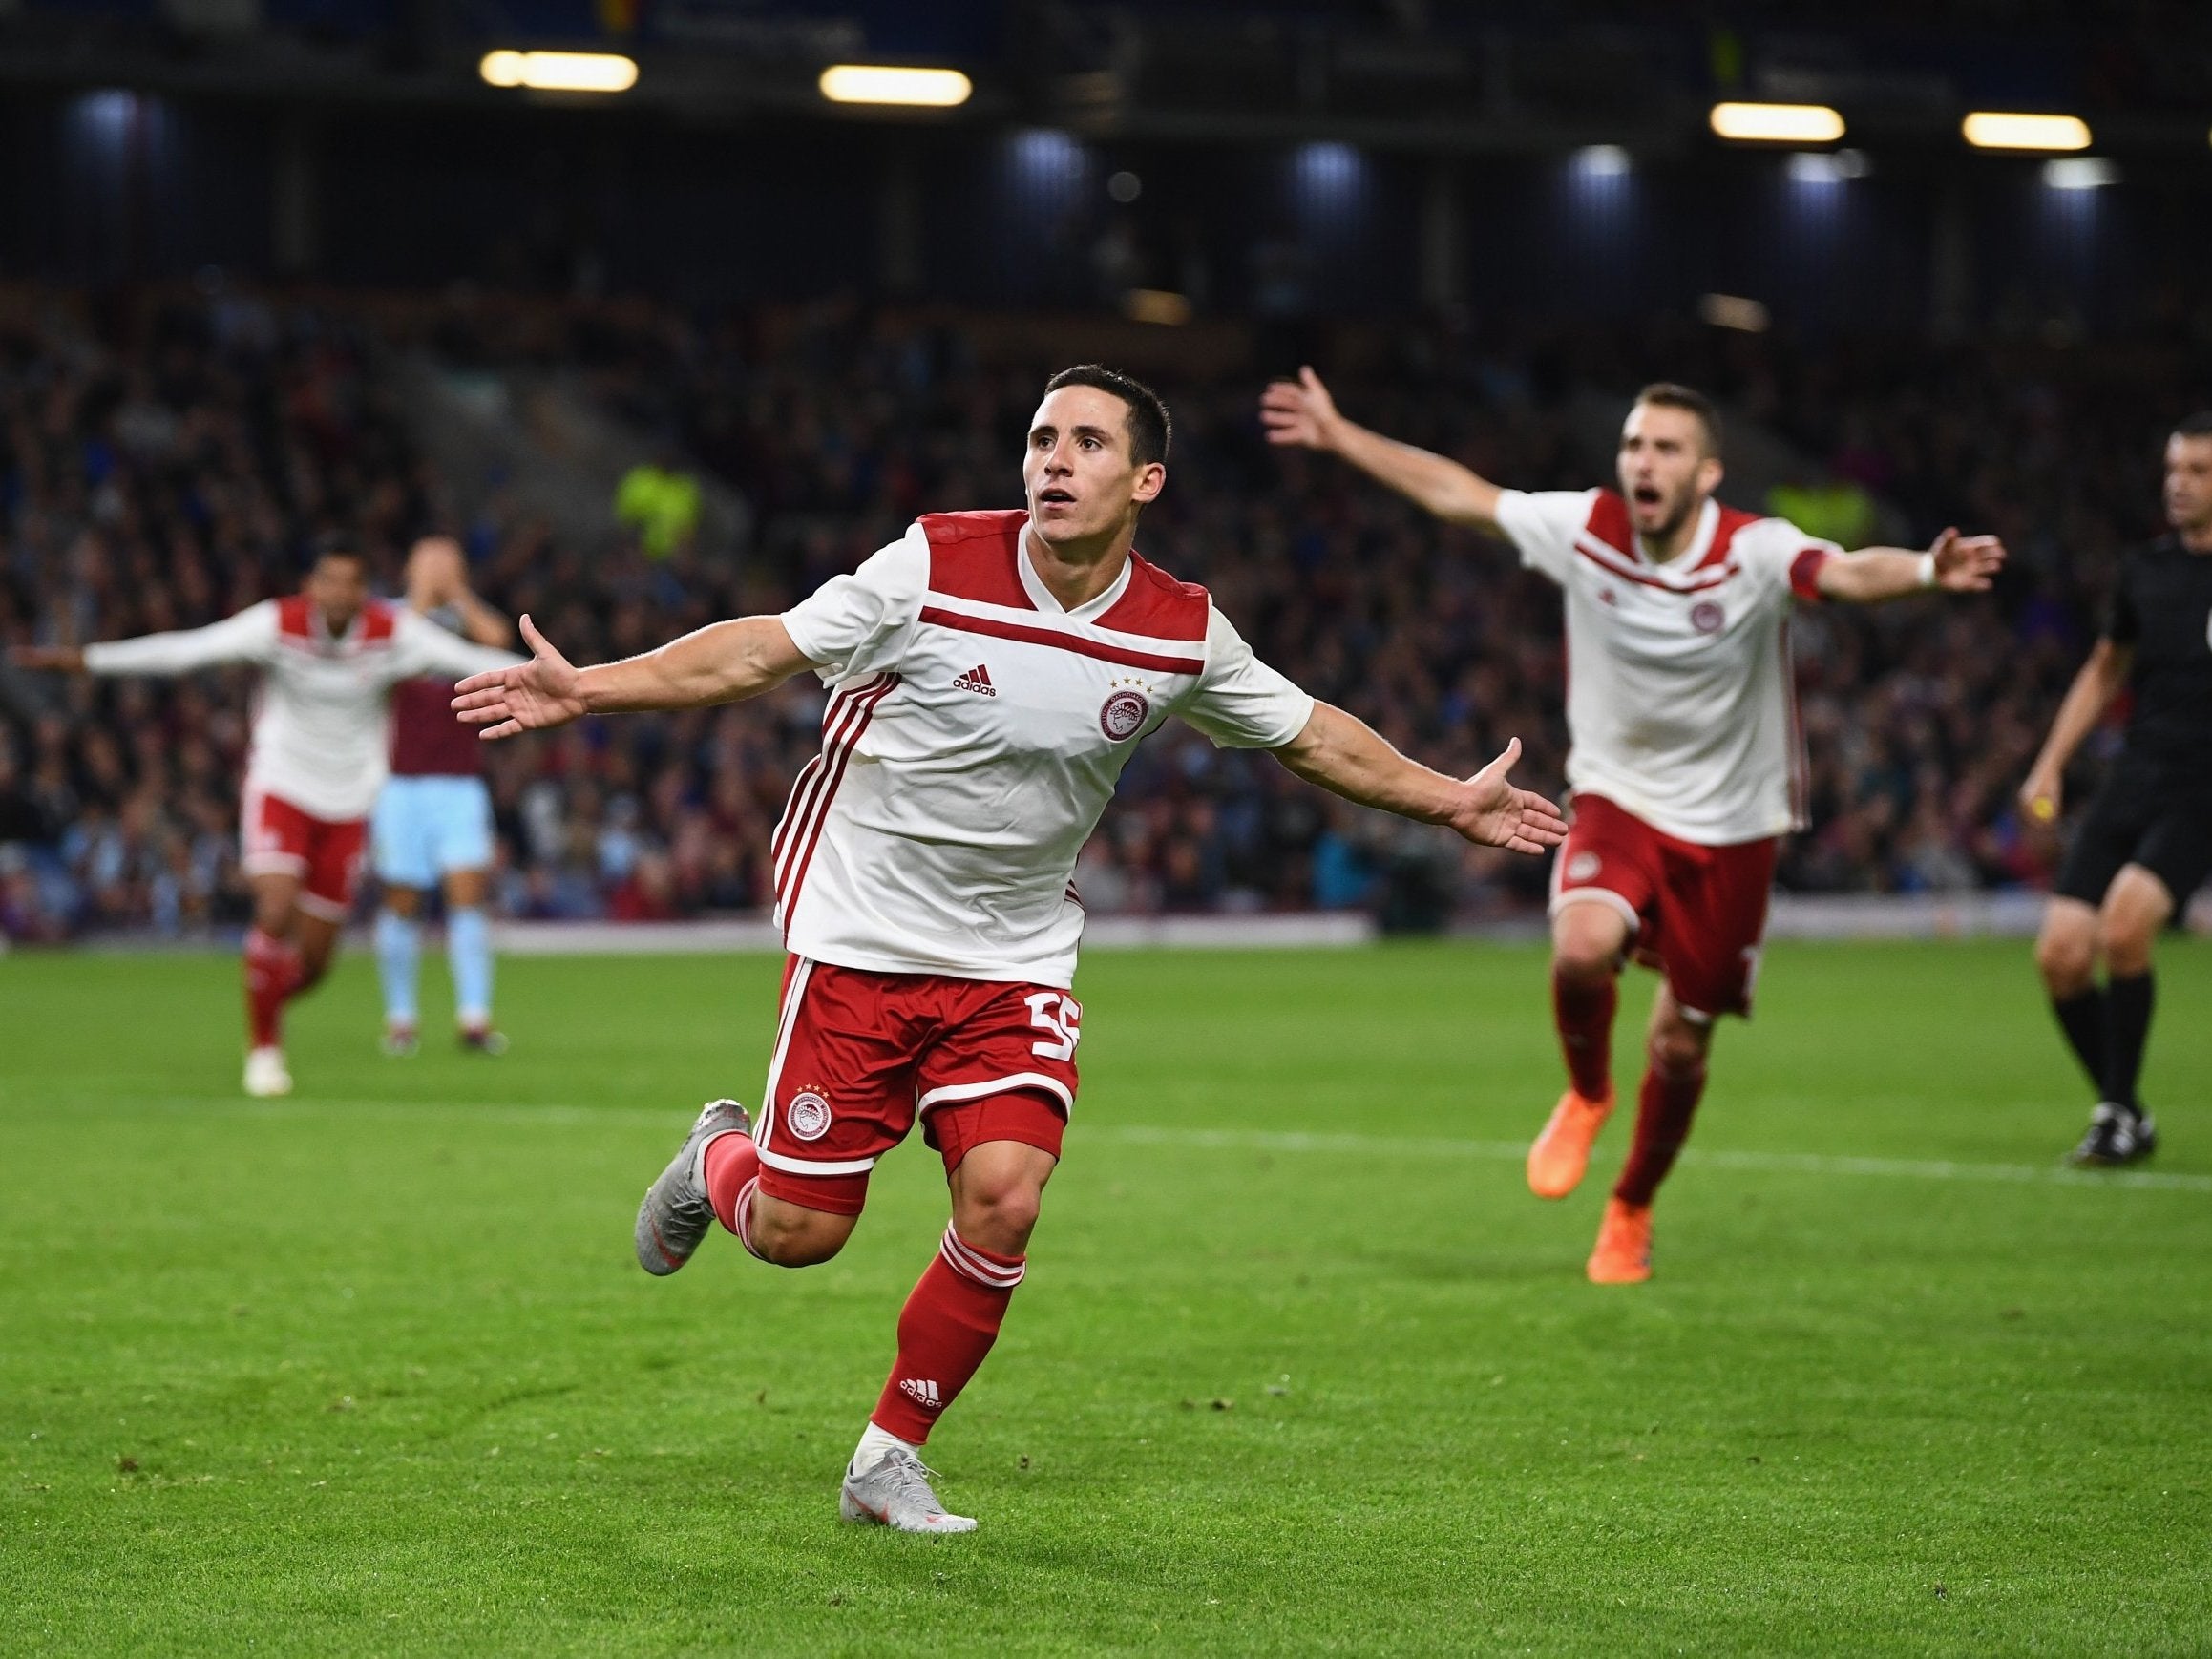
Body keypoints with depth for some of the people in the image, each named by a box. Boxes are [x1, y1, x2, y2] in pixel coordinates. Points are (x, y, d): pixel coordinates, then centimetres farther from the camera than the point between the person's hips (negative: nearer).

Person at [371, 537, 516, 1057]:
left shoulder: (469, 621, 10)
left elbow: (497, 637, -13)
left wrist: (457, 592, -5)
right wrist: (422, 595, -11)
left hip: (460, 783, 1)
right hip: (399, 780, -1)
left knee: (468, 892, -10)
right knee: (401, 900, 2)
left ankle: (474, 1018, -11)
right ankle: (400, 1018, 12)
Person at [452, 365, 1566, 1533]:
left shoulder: (1184, 636, -4)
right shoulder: (936, 568, -13)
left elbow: (1307, 732, 13)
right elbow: (761, 653, -8)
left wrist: (1451, 802, 15)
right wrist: (586, 688, -15)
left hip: (1015, 967, 2)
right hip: (860, 943, -2)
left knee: (1004, 1202, -17)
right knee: (797, 1235, -4)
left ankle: (889, 1458, 4)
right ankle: (716, 1160, 35)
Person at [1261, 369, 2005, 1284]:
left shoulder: (1756, 551, -19)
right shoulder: (1585, 527, -9)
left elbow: (1849, 573, -39)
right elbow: (1458, 493, 4)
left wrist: (1927, 569, -61)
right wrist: (1337, 436, 9)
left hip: (1730, 829, -1)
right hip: (1617, 803, 1)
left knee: (1680, 1049, 6)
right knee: (1581, 949, -30)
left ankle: (1630, 1213, 34)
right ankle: (1585, 1094, 4)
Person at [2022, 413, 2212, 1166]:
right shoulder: (2145, 571, 10)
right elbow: (2104, 671, 24)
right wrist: (2050, 765, 16)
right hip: (2132, 784, 5)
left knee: (2125, 918, -27)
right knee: (2060, 952, -7)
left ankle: (2123, 1113, -13)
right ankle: (2119, 1109, 12)